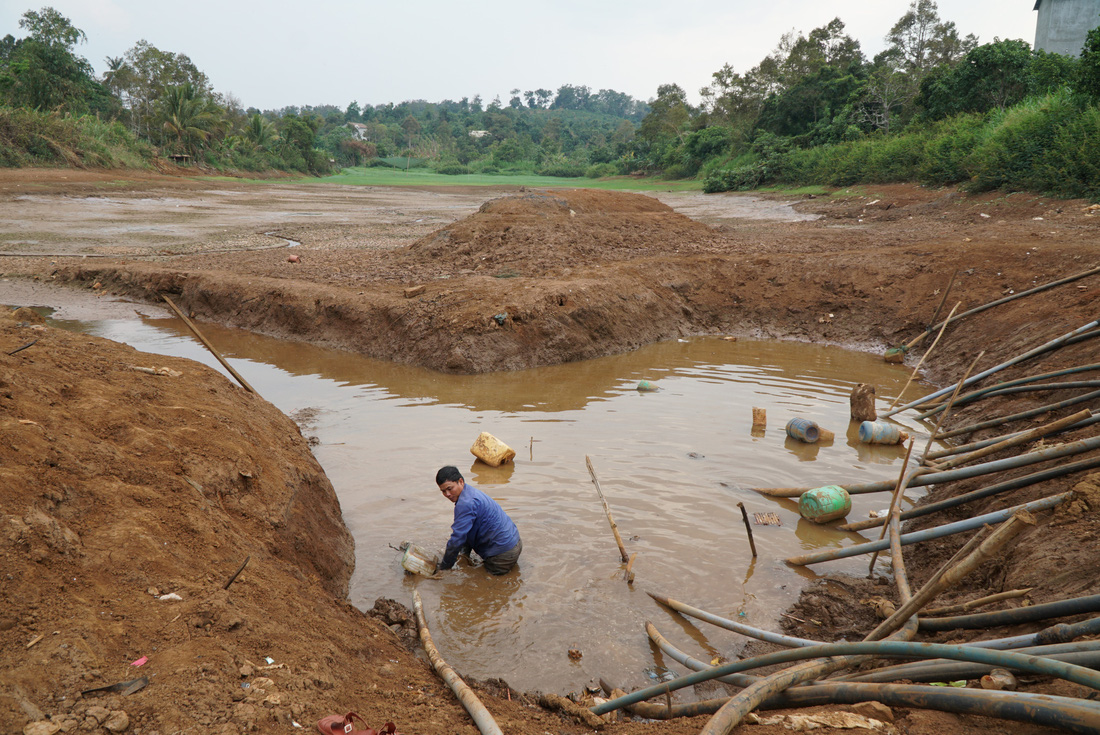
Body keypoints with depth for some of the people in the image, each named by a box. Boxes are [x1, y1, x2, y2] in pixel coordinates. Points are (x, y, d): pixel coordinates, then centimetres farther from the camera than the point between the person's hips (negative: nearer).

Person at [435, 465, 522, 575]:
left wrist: (444, 566, -12)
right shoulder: (470, 491, 10)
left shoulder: (466, 503, -24)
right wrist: (464, 554, 15)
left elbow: (457, 538, -22)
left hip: (503, 552, -10)